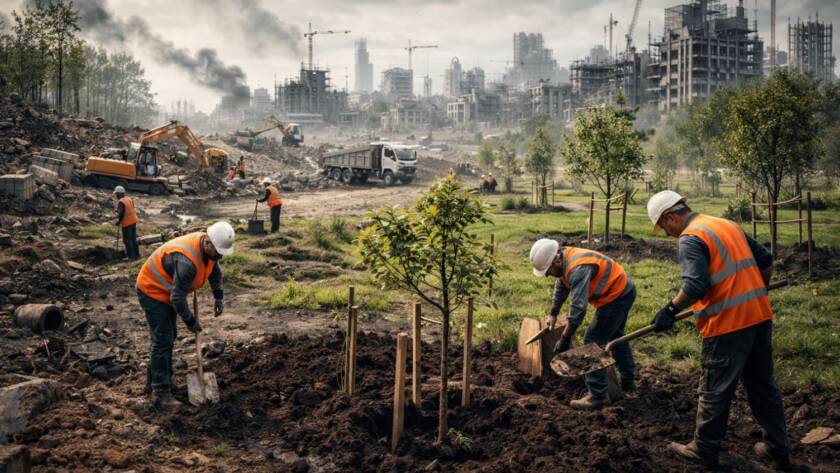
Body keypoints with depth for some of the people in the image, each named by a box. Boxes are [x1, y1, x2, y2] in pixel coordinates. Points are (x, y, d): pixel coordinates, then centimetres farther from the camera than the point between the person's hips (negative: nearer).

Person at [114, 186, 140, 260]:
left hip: (127, 223, -8)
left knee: (127, 240, 2)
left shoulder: (121, 202, -19)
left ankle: (131, 256, 4)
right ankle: (137, 255, 22)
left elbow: (121, 214, -25)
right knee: (133, 239, 16)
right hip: (133, 221, 8)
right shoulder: (129, 199, 5)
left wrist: (118, 222, -10)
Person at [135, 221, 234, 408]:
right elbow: (178, 297, -32)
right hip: (152, 290, -10)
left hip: (166, 291, 10)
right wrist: (190, 321, -20)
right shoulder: (187, 260, -38)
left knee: (168, 337, 17)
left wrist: (219, 297, 6)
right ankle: (160, 391, -7)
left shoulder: (209, 248, -10)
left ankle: (155, 381, 31)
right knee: (162, 340, -11)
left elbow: (214, 269, 12)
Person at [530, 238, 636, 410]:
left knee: (593, 342, -9)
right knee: (615, 336, 27)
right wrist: (553, 314, 22)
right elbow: (561, 287, 16)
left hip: (616, 296, -11)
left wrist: (565, 339, -28)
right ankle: (628, 380, 45)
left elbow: (579, 308, -34)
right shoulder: (565, 259, -1)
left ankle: (597, 395, -6)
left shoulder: (577, 269, -32)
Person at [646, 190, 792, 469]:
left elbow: (695, 286, -24)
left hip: (728, 323, -8)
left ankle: (704, 451, 17)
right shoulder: (728, 225, 14)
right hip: (759, 315, 8)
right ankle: (778, 449, 26)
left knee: (715, 391, 5)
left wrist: (670, 311, -12)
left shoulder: (689, 239, -12)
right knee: (763, 385, 18)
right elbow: (765, 261, 18)